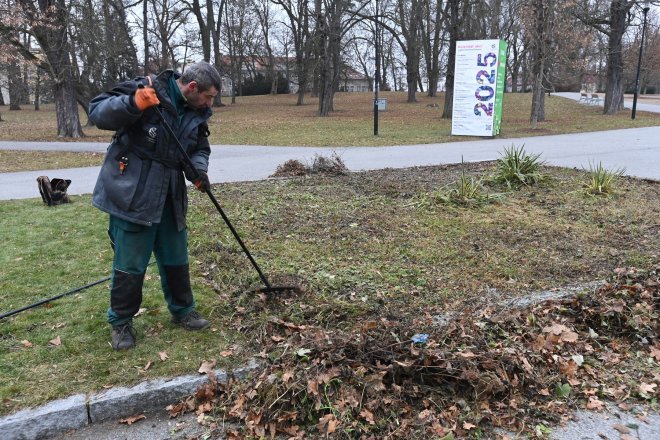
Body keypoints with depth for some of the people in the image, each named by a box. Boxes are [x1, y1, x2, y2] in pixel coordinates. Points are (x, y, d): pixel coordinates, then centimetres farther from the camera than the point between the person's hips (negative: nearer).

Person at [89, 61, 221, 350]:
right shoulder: (146, 90, -14)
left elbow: (200, 148, 15)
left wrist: (199, 170, -7)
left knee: (176, 259, 16)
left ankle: (182, 311, 34)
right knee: (130, 263, 2)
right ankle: (121, 321, 22)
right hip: (132, 194, -6)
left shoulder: (197, 113, 6)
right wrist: (133, 103, -34)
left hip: (170, 198, 6)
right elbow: (97, 112, -16)